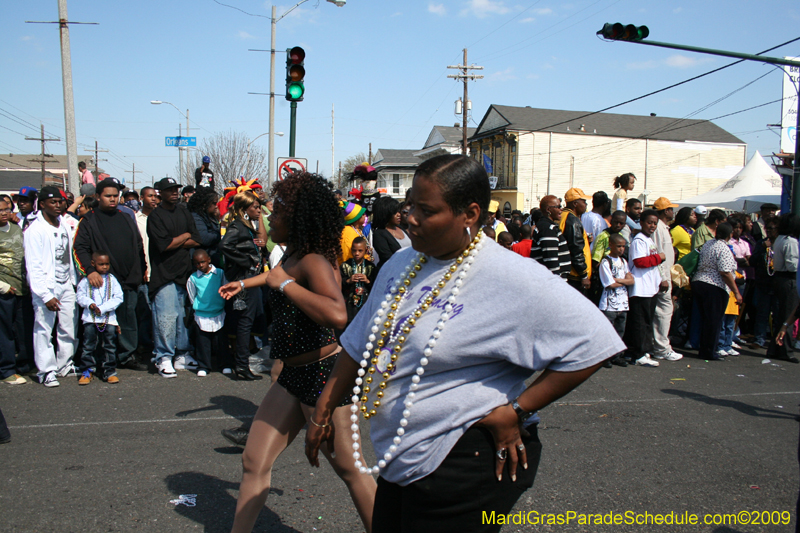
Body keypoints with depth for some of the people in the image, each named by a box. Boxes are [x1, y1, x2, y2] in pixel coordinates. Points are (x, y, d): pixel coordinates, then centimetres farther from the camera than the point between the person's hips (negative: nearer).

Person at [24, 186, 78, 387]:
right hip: (46, 287, -6)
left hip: (66, 286, 6)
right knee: (44, 330, -2)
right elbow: (33, 266, -12)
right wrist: (45, 295, -16)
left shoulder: (64, 226, 11)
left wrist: (74, 281, 11)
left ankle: (65, 365, 20)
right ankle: (46, 371, 7)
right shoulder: (35, 230, -9)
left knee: (69, 328, 7)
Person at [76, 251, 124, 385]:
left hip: (109, 319, 1)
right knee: (88, 346, 2)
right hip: (90, 318, 0)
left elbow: (118, 298, -2)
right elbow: (80, 296, 4)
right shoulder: (86, 280, 4)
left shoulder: (111, 279, 4)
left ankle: (109, 371, 14)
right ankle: (87, 371, 13)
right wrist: (89, 304, -16)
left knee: (110, 346, 5)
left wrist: (103, 308, -12)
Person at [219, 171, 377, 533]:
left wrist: (284, 283, -27)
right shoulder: (293, 254, 7)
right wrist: (245, 283, 48)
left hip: (321, 372, -9)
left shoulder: (314, 262, -20)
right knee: (254, 462, 11)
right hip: (293, 376, 9)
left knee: (348, 468, 5)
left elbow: (337, 315, -40)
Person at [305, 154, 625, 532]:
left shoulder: (510, 278, -20)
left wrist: (517, 410, -19)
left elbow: (591, 342, -21)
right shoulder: (400, 266, 4)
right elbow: (360, 346, 14)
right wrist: (324, 410, 16)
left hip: (464, 465, -7)